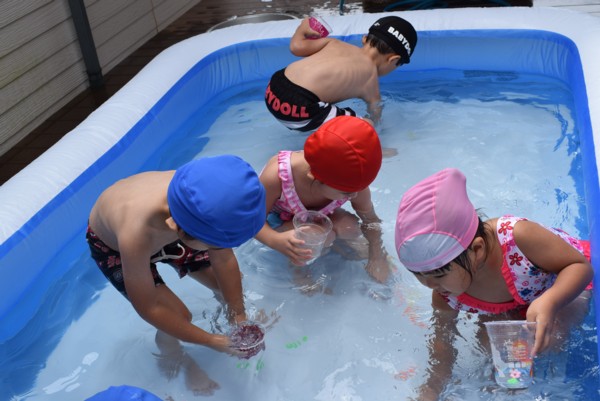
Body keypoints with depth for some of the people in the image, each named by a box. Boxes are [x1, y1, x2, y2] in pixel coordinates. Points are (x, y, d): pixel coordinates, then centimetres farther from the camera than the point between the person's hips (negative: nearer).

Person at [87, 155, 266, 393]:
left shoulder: (207, 202, -37)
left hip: (164, 231, 4)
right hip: (112, 246, -3)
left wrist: (239, 317, -12)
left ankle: (232, 318, 37)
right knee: (178, 316, -10)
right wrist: (212, 341, -24)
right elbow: (148, 308, -31)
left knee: (228, 284, 2)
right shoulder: (135, 235, -48)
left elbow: (224, 261, -18)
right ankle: (173, 359, 24)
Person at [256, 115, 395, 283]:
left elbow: (370, 219, -11)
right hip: (280, 218, -4)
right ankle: (296, 264, -3)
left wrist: (377, 257, -12)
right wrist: (276, 241, -51)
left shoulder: (352, 182, -31)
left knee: (351, 227, -26)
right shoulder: (276, 176, -42)